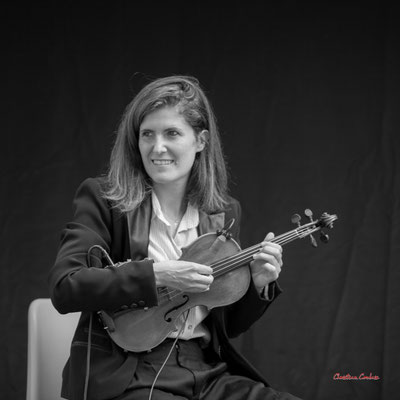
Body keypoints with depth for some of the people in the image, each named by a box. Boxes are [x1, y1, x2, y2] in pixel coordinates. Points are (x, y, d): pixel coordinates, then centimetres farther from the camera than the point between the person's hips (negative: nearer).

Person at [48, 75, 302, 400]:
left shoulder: (224, 212, 10)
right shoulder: (103, 199, -3)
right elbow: (64, 288, -17)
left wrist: (258, 285, -3)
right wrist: (155, 275, -21)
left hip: (207, 372, 5)